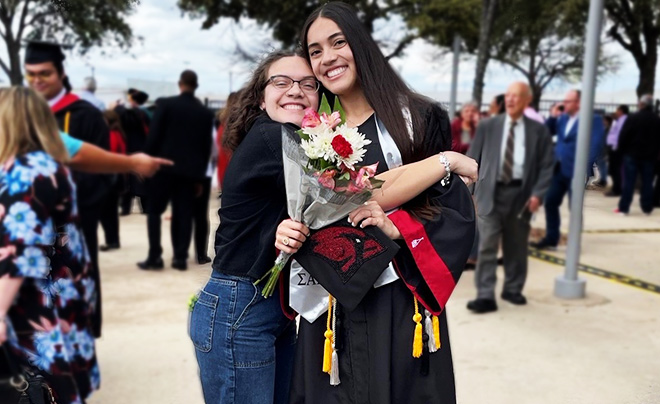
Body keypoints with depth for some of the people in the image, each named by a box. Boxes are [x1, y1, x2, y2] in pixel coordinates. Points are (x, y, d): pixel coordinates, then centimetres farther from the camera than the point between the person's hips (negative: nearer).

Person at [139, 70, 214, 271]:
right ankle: (180, 257, 6)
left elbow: (153, 136, -8)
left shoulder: (165, 104, -4)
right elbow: (206, 147, 8)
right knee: (183, 215, 7)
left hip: (164, 166, -3)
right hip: (190, 170, 3)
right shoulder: (206, 113, 6)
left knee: (154, 211, 8)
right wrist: (200, 176, 13)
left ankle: (155, 256, 3)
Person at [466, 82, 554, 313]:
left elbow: (547, 165, 3)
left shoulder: (539, 131, 5)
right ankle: (485, 296, -3)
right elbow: (472, 160, 5)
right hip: (490, 193, -1)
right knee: (487, 246, -6)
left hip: (520, 194, 1)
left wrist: (538, 193, -9)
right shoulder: (487, 126, 6)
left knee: (516, 248, 11)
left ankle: (513, 289, 27)